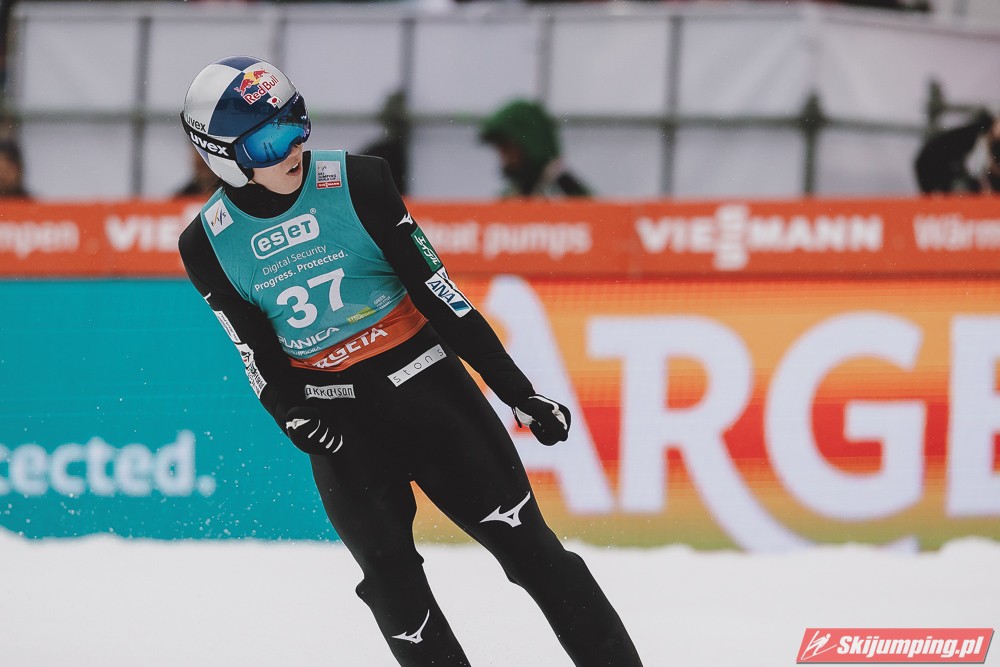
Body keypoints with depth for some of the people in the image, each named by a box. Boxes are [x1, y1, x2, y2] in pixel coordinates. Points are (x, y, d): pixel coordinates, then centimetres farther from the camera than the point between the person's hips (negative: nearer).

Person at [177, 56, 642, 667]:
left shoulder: (357, 184, -13)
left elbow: (436, 290, -8)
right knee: (391, 580, 2)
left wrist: (518, 390, -8)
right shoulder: (209, 245, -7)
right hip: (338, 420, 2)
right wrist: (294, 416, -17)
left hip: (425, 382, -2)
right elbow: (260, 356, 2)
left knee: (524, 540, -4)